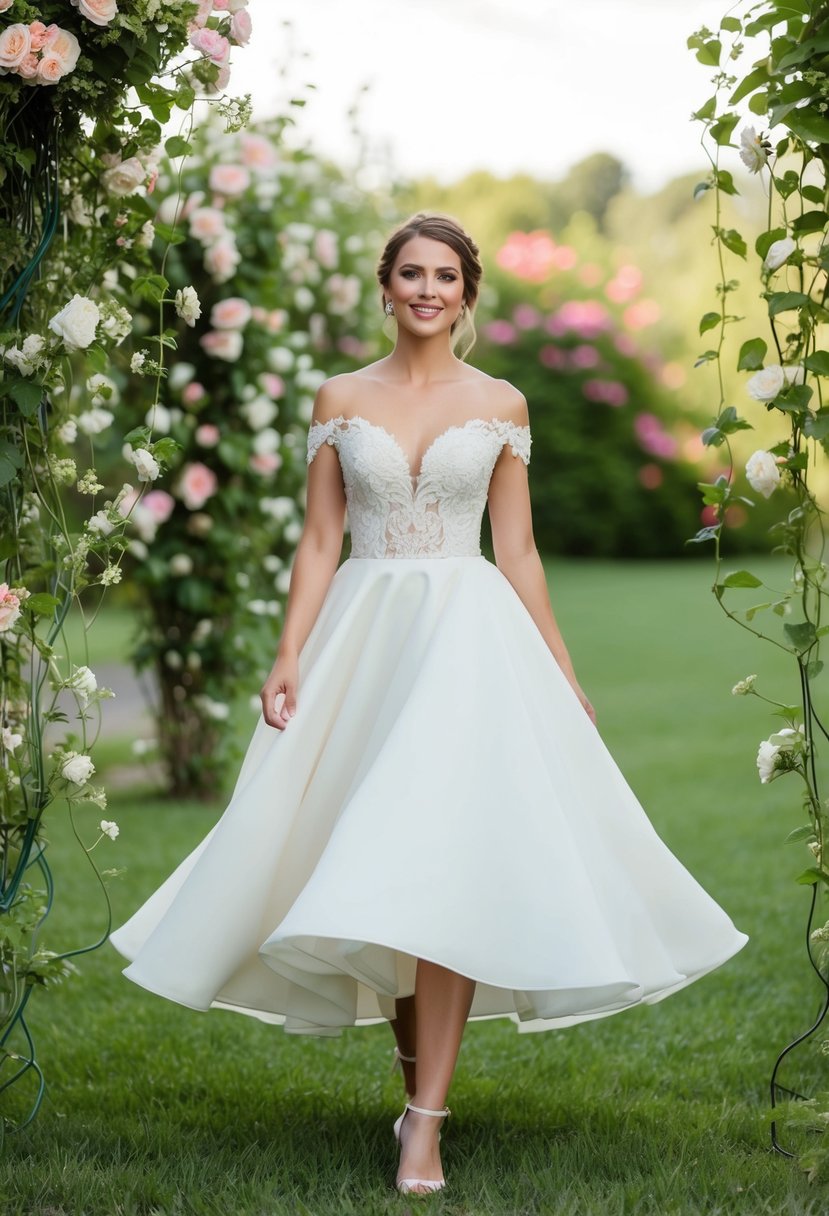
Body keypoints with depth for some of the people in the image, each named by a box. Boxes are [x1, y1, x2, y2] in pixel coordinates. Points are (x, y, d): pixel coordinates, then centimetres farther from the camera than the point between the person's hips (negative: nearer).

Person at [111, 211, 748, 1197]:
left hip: (470, 635, -2)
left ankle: (426, 1123, -13)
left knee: (446, 860, -13)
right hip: (363, 635, 2)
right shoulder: (341, 400, 7)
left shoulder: (500, 406, 6)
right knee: (373, 867, 5)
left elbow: (518, 549, 8)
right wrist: (288, 658, -4)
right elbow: (319, 541, 6)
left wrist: (560, 672, 6)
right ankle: (416, 1082, 23)